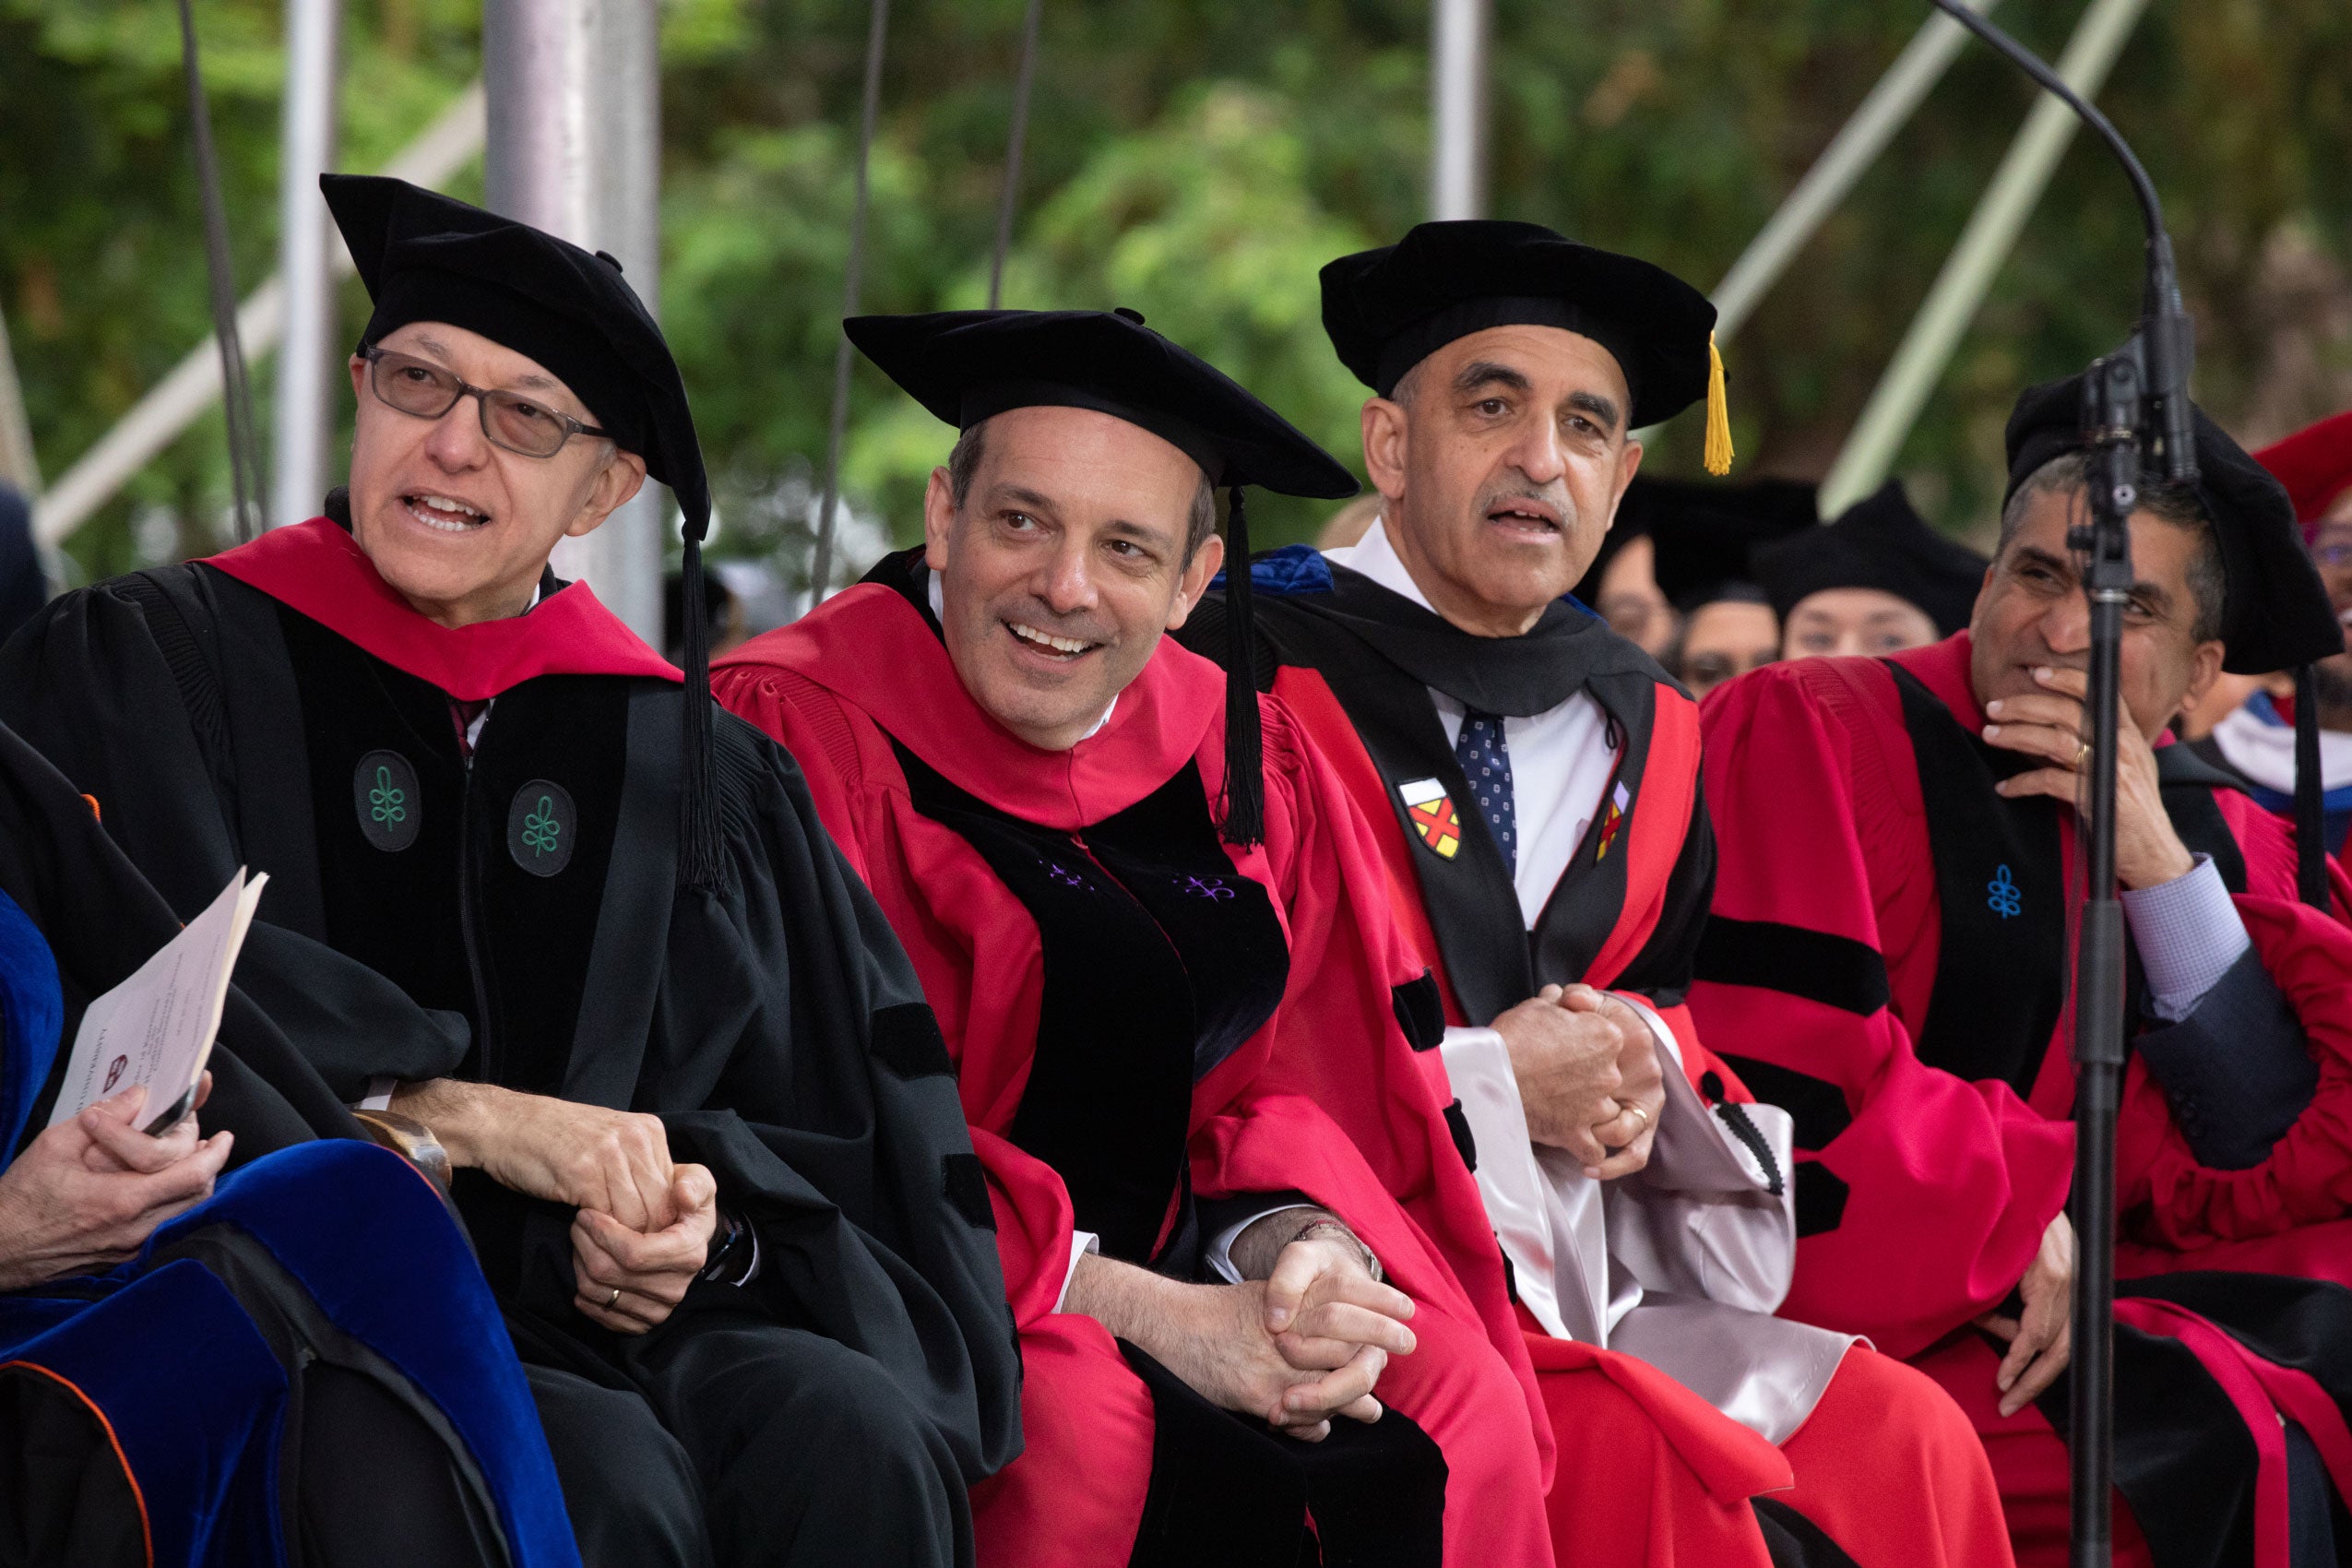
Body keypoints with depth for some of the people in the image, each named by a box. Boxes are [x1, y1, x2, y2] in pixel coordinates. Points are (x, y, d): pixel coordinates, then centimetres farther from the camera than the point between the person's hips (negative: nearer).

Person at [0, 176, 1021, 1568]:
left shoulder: (697, 768, 18)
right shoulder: (137, 666, 8)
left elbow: (833, 1140, 12)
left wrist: (705, 1215, -10)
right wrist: (466, 1115, -18)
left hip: (610, 1316, 4)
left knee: (858, 1438, -28)